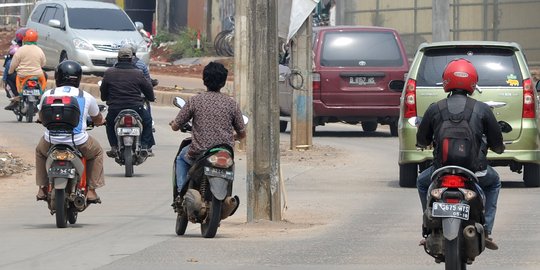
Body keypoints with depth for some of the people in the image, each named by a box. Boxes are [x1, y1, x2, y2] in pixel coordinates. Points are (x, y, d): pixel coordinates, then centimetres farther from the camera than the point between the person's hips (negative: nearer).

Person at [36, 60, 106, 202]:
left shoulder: (47, 95, 3)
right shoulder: (86, 97, 1)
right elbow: (98, 119, 18)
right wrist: (101, 121, 43)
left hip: (52, 142, 1)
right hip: (79, 142, -1)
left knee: (40, 151, 36)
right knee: (97, 152, 30)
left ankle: (42, 188, 30)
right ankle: (91, 190, 21)